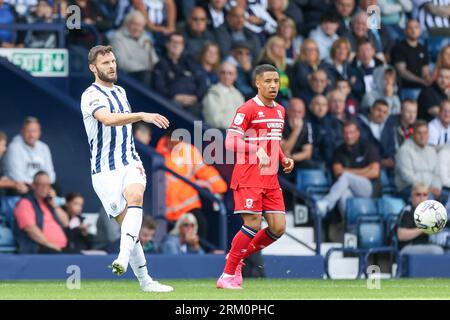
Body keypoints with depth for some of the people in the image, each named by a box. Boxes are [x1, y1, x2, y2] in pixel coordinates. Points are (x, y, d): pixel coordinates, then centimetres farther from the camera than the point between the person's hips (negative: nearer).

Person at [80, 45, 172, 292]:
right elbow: (109, 119, -31)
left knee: (135, 197, -27)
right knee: (126, 223, -5)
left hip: (130, 163, 5)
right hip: (105, 170, -5)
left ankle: (124, 258, -40)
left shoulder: (120, 92, 16)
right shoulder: (92, 95, -10)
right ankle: (144, 281, 3)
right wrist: (143, 116, -41)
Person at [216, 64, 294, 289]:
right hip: (248, 178, -7)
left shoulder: (280, 111, 15)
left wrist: (283, 159, 9)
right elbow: (230, 142, -16)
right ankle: (227, 276, -2)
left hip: (270, 180, 7)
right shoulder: (247, 110, -10)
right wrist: (257, 151, -29)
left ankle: (238, 257, 18)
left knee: (278, 227, -1)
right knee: (253, 225, -13)